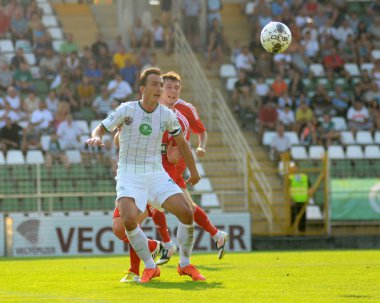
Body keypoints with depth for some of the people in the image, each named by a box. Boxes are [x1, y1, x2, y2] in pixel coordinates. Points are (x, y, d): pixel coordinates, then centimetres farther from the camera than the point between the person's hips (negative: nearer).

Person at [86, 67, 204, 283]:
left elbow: (181, 142, 14)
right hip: (129, 174, -3)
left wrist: (194, 172, 22)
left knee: (187, 213, -13)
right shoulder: (126, 110, -8)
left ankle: (185, 265, 10)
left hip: (156, 173, 3)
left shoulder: (167, 115, -1)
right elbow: (102, 128, 0)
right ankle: (150, 267, -5)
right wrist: (96, 137, -25)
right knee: (129, 220, -27)